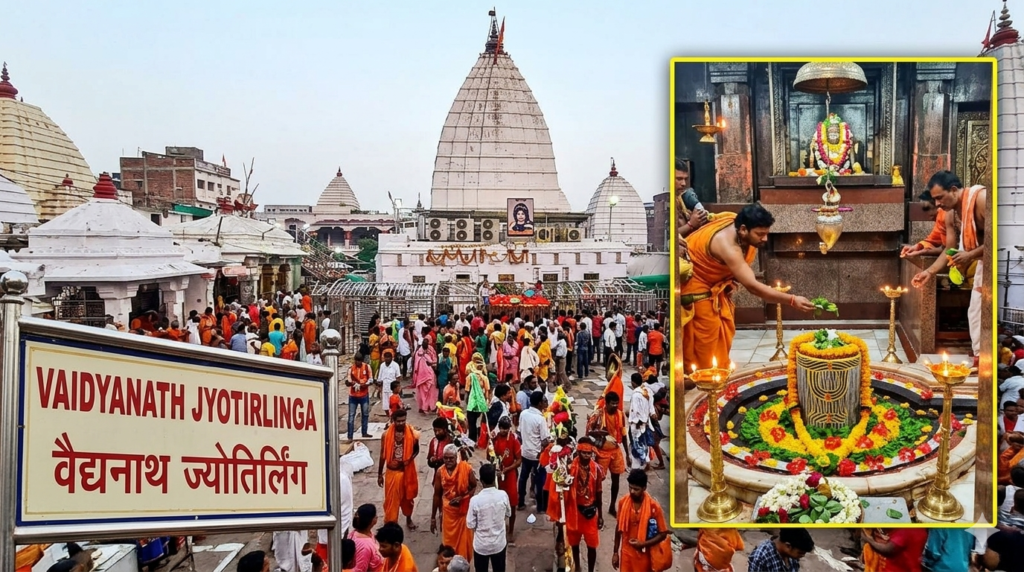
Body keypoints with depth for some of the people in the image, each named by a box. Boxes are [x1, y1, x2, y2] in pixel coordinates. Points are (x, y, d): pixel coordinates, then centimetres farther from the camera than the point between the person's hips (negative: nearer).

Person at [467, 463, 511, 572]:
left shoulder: (475, 500, -24)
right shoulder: (503, 495, -16)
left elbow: (470, 525, -13)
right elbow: (508, 514, 3)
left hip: (481, 545, -2)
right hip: (499, 544, 2)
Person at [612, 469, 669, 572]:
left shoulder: (654, 507, -18)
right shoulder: (623, 502, -7)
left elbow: (663, 533, -10)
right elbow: (619, 528, 5)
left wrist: (644, 544, -21)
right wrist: (615, 552, 8)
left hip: (643, 555, -3)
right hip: (626, 553, 3)